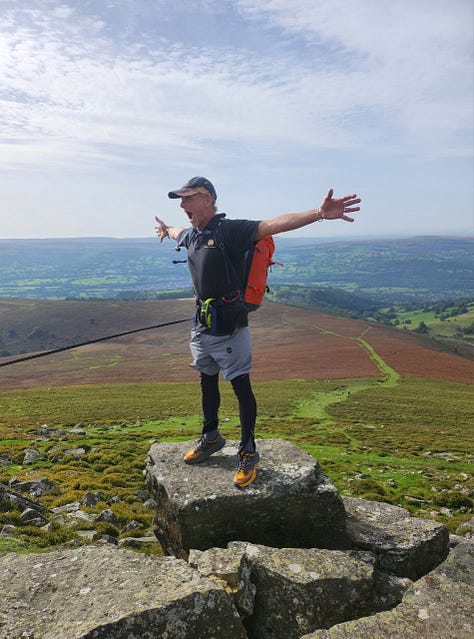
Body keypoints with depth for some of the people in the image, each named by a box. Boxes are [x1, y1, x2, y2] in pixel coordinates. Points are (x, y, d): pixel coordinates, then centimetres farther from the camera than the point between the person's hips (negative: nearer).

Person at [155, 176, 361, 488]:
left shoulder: (230, 230, -15)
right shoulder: (191, 234, 9)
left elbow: (273, 225, -29)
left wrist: (319, 213, -43)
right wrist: (165, 229, 59)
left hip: (229, 325, -8)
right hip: (202, 323, 8)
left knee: (241, 386, 1)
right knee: (207, 381, 19)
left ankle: (248, 452, 16)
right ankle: (211, 437, 38)